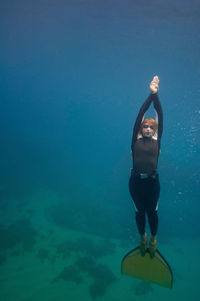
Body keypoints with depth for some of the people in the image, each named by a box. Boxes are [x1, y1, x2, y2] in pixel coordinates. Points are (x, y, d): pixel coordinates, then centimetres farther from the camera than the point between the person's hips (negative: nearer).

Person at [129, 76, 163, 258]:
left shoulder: (156, 140, 4)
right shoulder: (136, 139, 2)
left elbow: (160, 116, -1)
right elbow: (141, 114, -1)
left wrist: (156, 95, -3)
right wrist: (150, 94, -3)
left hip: (152, 182, 0)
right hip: (136, 181, 0)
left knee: (152, 212, 10)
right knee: (139, 211, 13)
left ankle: (153, 238, 35)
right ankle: (142, 237, 37)